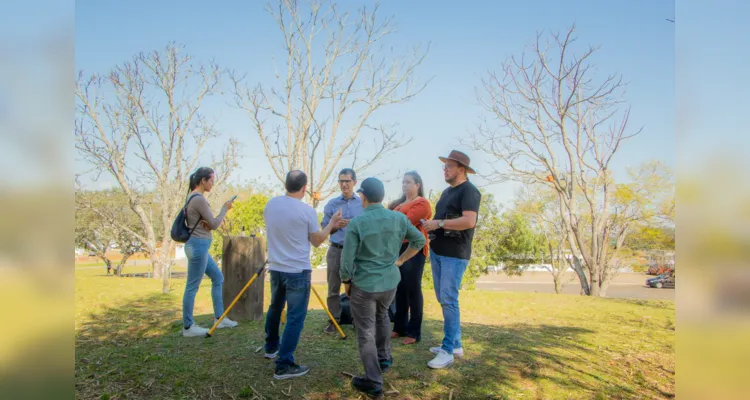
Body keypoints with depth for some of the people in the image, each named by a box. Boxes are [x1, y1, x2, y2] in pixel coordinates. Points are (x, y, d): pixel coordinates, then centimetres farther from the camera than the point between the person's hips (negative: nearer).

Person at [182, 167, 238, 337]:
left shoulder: (193, 197, 13)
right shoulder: (199, 199, -18)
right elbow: (214, 224, -13)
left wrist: (205, 222, 0)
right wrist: (225, 208, -1)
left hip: (198, 245, 11)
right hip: (198, 245, -11)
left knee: (218, 278, 17)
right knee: (192, 287, -1)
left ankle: (219, 318, 24)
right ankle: (188, 327, 10)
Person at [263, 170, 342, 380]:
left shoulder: (271, 204, 1)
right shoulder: (307, 211, -15)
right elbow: (317, 241, -3)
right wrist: (331, 224, 10)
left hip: (275, 268, 7)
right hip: (298, 271, -6)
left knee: (275, 308, 24)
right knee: (295, 317, -1)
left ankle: (271, 347, 42)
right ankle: (284, 366, -1)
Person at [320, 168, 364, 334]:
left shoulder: (363, 203, 3)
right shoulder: (332, 204, 5)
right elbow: (324, 228, 6)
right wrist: (335, 225, -13)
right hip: (336, 250, 1)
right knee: (334, 288, 7)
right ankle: (333, 320, 18)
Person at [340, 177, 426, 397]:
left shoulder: (356, 223, -17)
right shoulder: (399, 218, -4)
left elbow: (347, 261, -15)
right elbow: (419, 240, 9)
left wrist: (346, 282, 2)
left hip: (364, 284, -5)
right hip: (390, 282, 5)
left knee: (366, 332, 9)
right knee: (382, 316, 31)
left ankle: (374, 381, 16)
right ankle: (384, 358, 44)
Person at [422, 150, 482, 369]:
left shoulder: (469, 191, -11)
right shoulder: (447, 191, 18)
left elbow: (469, 221, -24)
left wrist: (438, 223, -20)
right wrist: (430, 225, 5)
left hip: (455, 255, -9)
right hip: (437, 252, 10)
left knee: (449, 300, -9)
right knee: (443, 299, 12)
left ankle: (448, 350, -2)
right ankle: (455, 343, 23)